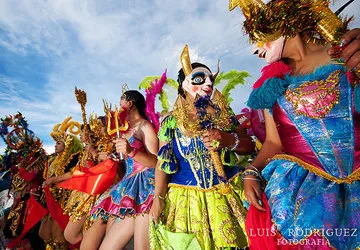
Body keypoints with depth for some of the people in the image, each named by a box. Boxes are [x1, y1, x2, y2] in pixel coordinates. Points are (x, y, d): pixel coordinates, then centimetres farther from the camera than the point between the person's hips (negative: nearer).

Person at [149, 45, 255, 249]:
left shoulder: (222, 112, 2)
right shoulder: (171, 121, -4)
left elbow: (249, 146, 2)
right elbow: (163, 162, -3)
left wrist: (229, 140, -17)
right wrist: (159, 198, -7)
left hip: (228, 193, 2)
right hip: (186, 197, -1)